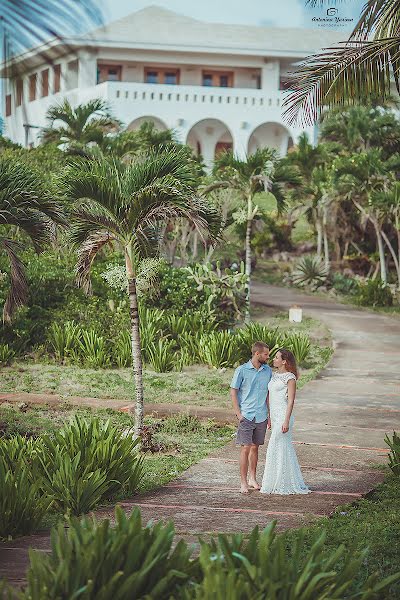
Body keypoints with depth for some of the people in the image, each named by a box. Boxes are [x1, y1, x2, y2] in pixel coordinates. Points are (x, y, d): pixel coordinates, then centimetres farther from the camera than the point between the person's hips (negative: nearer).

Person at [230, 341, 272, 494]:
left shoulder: (268, 370, 7)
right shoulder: (242, 370, -6)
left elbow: (269, 392, 14)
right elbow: (233, 392, -3)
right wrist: (238, 413, -9)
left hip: (261, 416, 4)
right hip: (246, 416, -4)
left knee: (255, 447, 11)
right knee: (245, 448, -5)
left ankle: (252, 478, 21)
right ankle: (243, 482, 0)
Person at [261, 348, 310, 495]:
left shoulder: (290, 378, -11)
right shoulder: (274, 376, 13)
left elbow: (291, 401, -14)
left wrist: (286, 421, -18)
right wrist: (269, 417, 18)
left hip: (283, 416, -8)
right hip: (274, 415, 8)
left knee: (276, 448, -6)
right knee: (285, 448, 11)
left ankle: (277, 484, 1)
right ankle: (286, 482, 16)